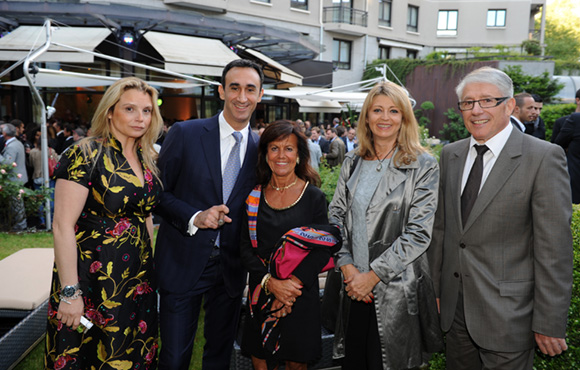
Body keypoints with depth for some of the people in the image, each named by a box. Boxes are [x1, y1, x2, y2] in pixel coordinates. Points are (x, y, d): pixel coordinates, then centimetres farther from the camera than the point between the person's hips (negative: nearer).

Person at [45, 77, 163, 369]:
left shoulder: (146, 159, 6)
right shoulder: (86, 156, -14)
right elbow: (63, 226, -17)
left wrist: (149, 266, 12)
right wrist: (70, 292, -18)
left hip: (138, 277, 6)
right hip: (93, 276, -6)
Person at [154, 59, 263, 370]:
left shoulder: (261, 148, 1)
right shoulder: (184, 133, -7)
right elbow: (159, 191, -4)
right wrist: (194, 217, -19)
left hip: (231, 269, 3)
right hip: (184, 263, -2)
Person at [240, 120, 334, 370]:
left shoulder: (314, 197, -3)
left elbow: (322, 249, -6)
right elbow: (245, 247, -1)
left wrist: (292, 284, -17)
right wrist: (270, 282, -16)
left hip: (301, 295, -2)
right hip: (260, 292, 2)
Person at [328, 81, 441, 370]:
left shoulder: (423, 166, -6)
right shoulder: (353, 162, 7)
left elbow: (418, 233, -12)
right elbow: (335, 215, 5)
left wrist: (373, 275, -14)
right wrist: (348, 267, -7)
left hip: (395, 288, -3)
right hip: (352, 285, 4)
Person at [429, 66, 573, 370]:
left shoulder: (543, 157, -12)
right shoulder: (451, 154, 6)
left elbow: (554, 246, -14)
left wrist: (550, 324, -12)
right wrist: (434, 287, 10)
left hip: (507, 313, -5)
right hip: (454, 307, 5)